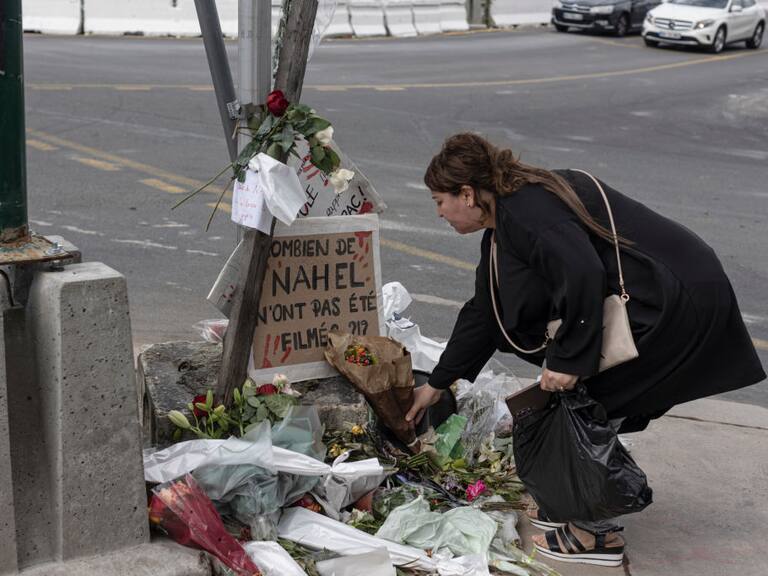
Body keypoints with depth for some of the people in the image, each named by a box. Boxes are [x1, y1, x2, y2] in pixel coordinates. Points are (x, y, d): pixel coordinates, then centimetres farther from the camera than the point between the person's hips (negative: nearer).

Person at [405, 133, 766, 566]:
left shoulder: (524, 209, -17)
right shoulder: (503, 223, 16)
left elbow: (582, 275, -30)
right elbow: (484, 315, 23)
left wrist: (568, 359, -22)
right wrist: (437, 384, 28)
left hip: (677, 305, -10)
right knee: (571, 405, 14)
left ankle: (597, 534, 6)